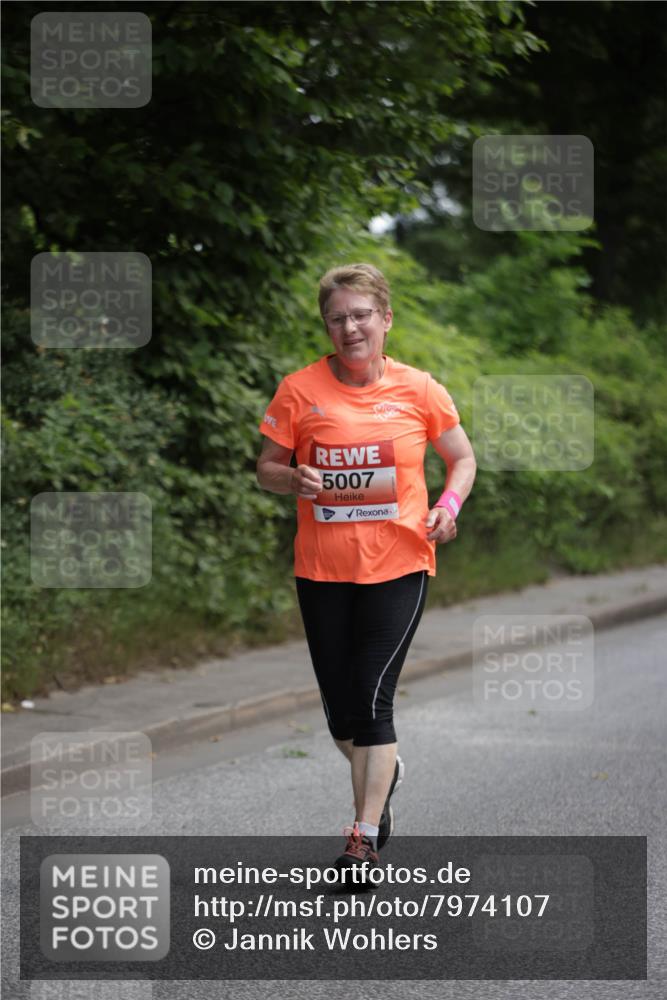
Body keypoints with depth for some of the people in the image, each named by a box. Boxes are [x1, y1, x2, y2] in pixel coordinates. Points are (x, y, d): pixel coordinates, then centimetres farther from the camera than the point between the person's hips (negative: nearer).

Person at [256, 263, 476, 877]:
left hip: (398, 566, -2)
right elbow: (266, 468, 7)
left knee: (373, 699, -11)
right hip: (322, 568, 2)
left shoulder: (418, 389, -1)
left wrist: (449, 506, -7)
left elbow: (463, 459, 12)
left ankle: (364, 839, -7)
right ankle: (382, 775, 41)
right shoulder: (299, 390, -1)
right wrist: (295, 478, -15)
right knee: (340, 706, 9)